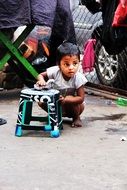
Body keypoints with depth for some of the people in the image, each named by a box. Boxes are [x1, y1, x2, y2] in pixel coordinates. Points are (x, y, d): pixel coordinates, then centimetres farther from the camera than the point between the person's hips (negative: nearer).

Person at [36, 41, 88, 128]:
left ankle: (76, 117, 1)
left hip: (71, 102, -2)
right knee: (42, 102, -19)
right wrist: (41, 81, -32)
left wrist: (65, 99, -43)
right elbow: (41, 75, -6)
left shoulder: (78, 78, -29)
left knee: (80, 106, -34)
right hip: (56, 104, 2)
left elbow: (81, 98, -29)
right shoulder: (55, 71, -24)